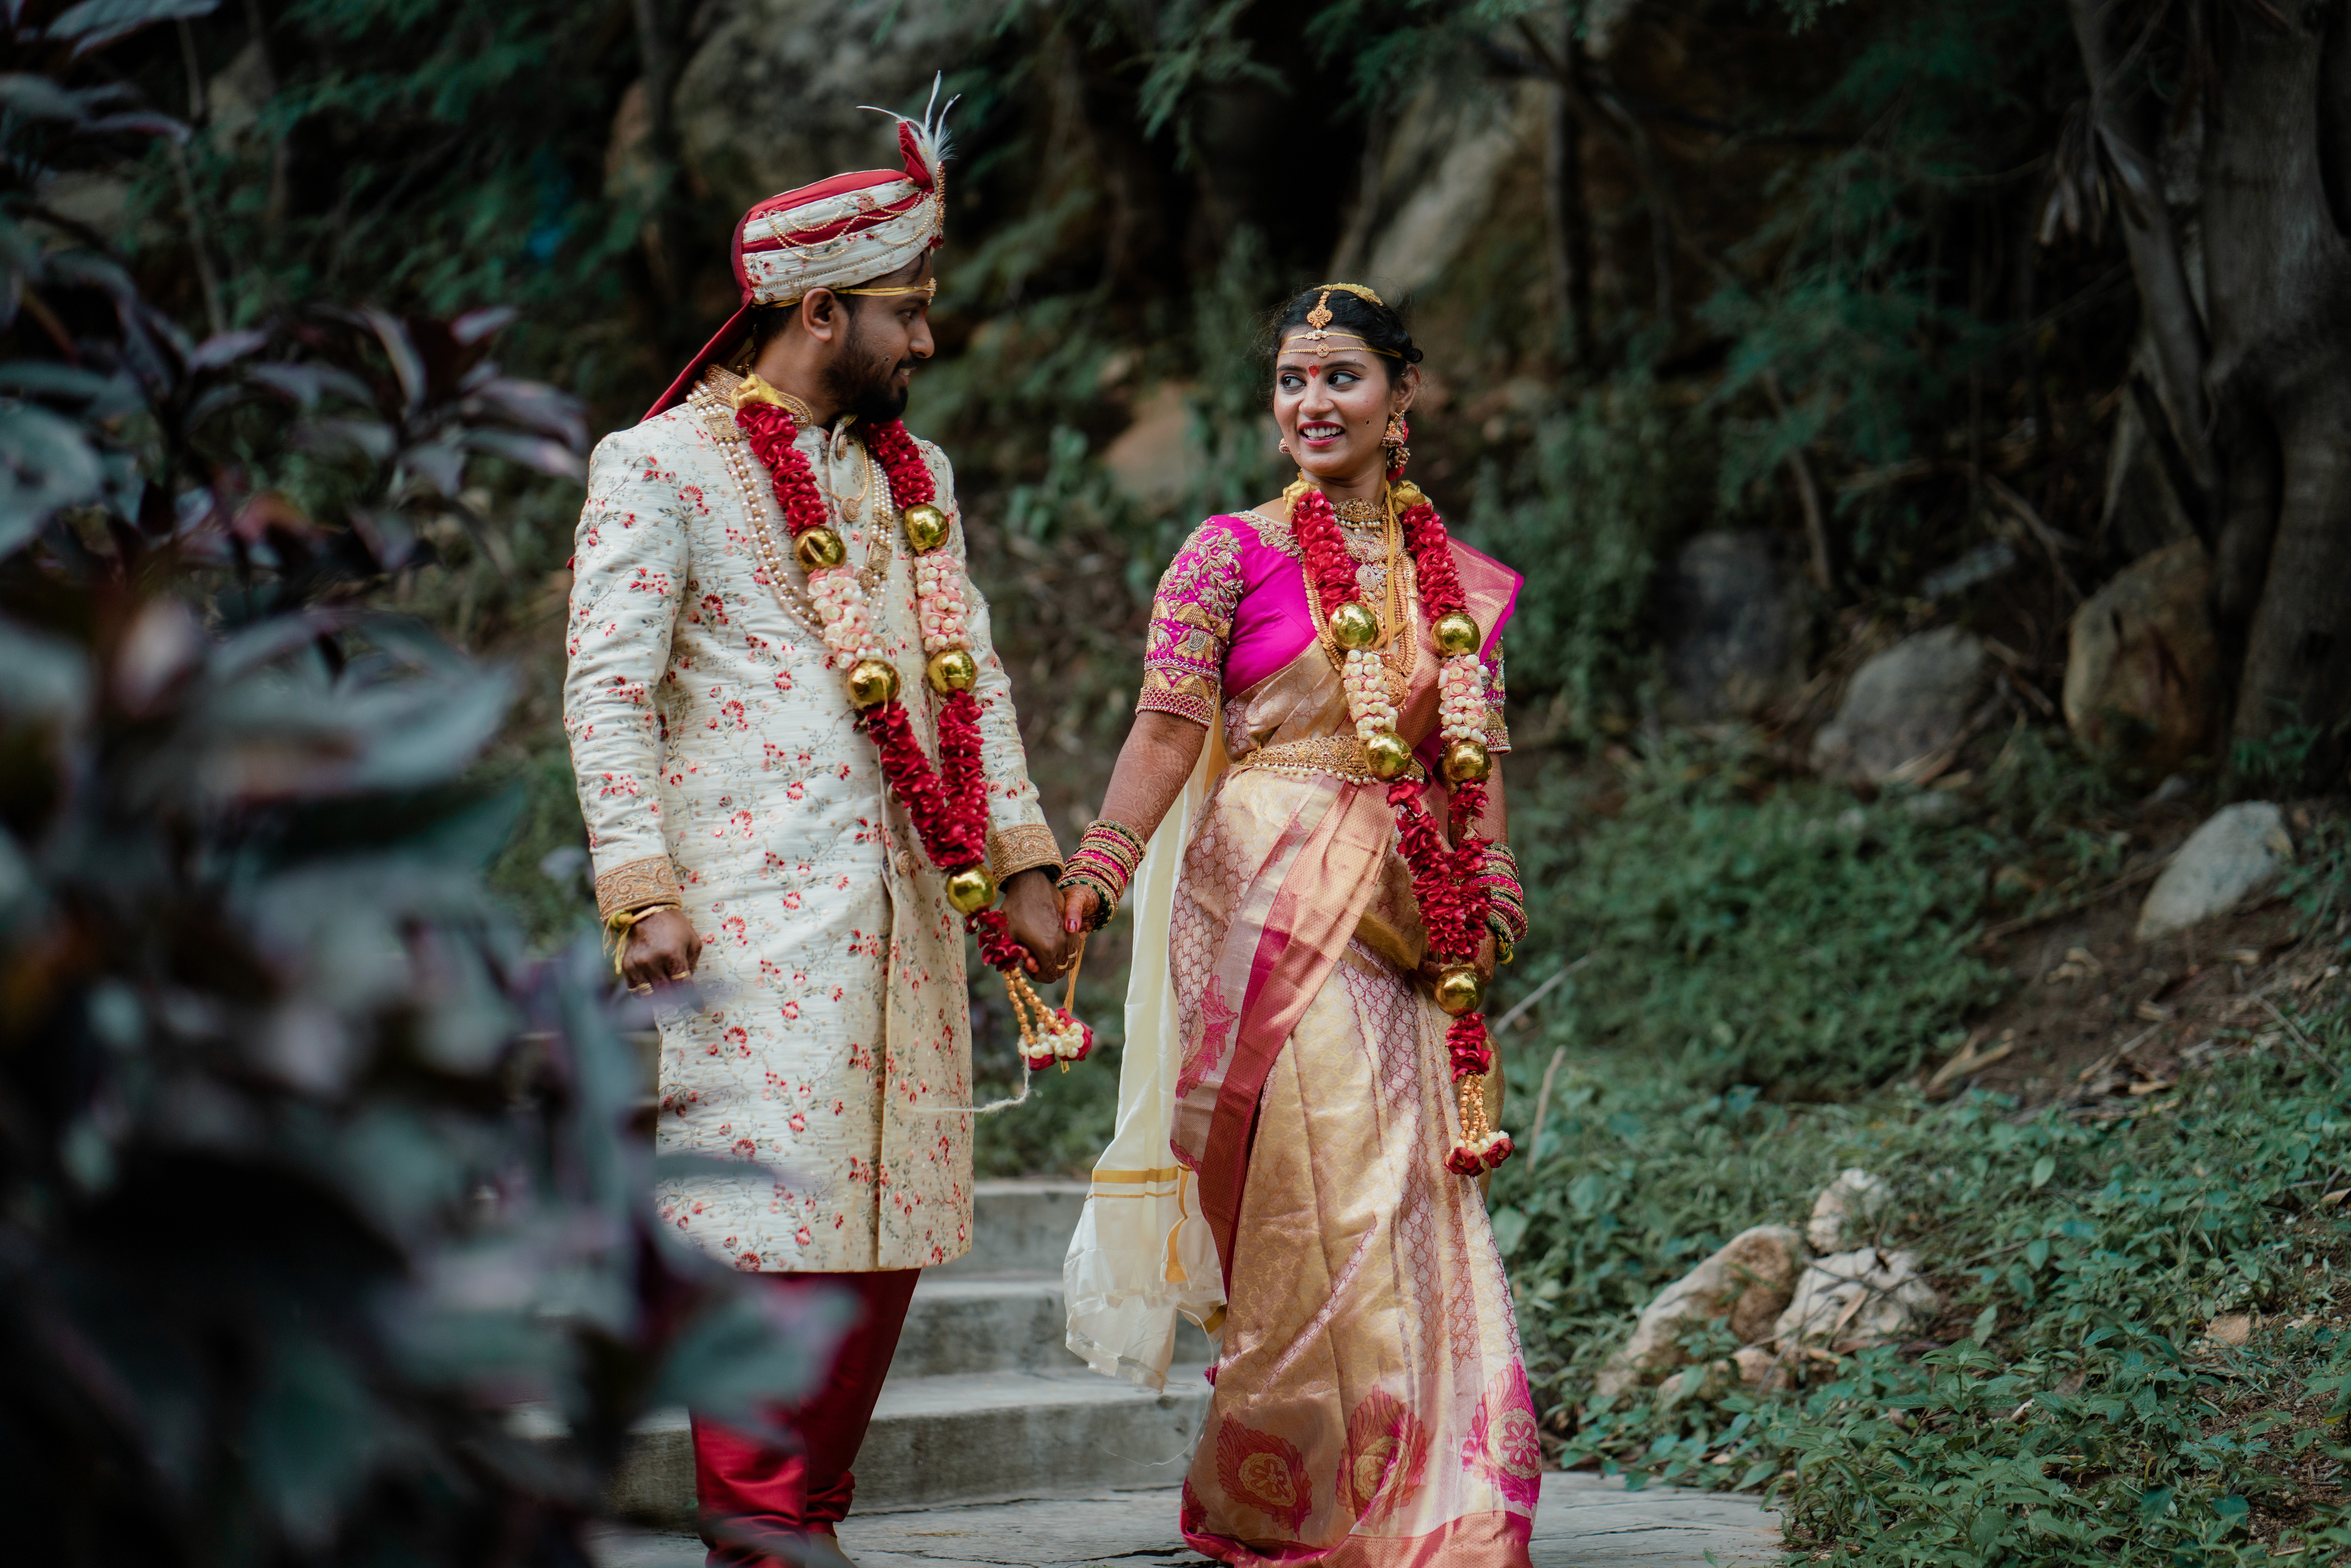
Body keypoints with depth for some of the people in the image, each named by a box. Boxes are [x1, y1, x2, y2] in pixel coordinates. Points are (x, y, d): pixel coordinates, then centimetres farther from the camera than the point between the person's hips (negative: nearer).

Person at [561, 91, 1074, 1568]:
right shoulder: (662, 466, -1)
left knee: (891, 1214, 5)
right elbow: (607, 691, -6)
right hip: (758, 904, -7)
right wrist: (641, 884, -15)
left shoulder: (916, 476, 19)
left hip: (907, 906, 7)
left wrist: (1025, 864, 10)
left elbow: (975, 677, 19)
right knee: (775, 1207, -9)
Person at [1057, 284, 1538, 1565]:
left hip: (1406, 931, 4)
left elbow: (1478, 762, 16)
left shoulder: (1462, 581, 14)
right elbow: (1169, 729, -8)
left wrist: (1489, 892, 2)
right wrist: (1099, 865, -21)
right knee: (1324, 1221, -9)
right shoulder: (1231, 556, 1)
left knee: (1421, 1222, 1)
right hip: (1273, 916, -4)